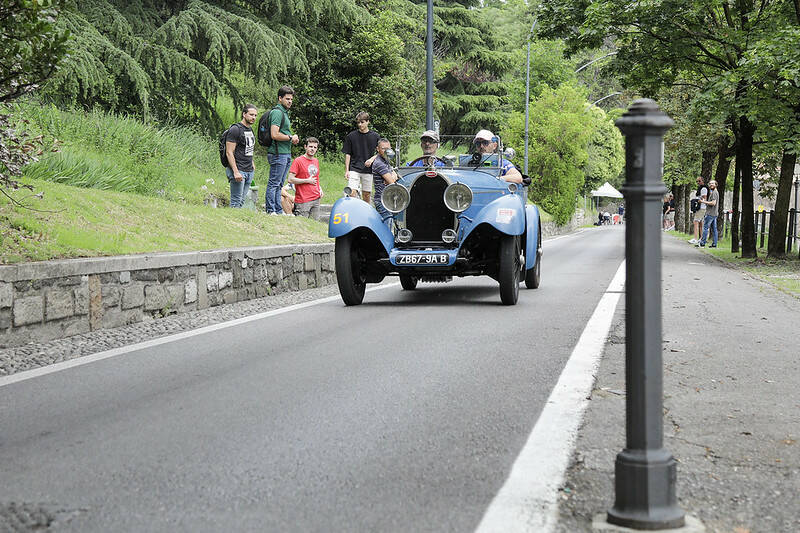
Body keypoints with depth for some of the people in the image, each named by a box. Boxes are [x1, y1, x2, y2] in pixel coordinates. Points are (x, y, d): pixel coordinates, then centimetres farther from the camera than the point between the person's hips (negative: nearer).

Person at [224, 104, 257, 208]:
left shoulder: (250, 130, 17)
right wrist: (236, 172, -21)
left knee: (242, 201, 8)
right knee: (236, 202, -8)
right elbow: (229, 152, -15)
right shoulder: (235, 129, -10)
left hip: (249, 172, 8)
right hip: (238, 171, -8)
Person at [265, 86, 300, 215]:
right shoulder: (277, 112, -13)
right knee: (274, 183, -6)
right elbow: (274, 135, -22)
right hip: (278, 153, -10)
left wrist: (292, 138, 13)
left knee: (279, 184, 12)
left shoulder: (284, 112, 20)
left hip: (286, 153, 10)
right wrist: (290, 138, -11)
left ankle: (278, 211, 15)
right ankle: (270, 211, -4)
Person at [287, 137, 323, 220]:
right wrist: (307, 180, -11)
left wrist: (319, 188, 10)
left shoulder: (316, 161, 15)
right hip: (303, 201, -6)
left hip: (316, 199, 7)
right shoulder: (298, 161, -6)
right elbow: (290, 179, -12)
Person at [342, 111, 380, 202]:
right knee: (352, 193, -14)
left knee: (366, 195, 7)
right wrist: (346, 170, -1)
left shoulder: (375, 137, 4)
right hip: (354, 169, -1)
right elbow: (347, 154, 4)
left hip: (368, 170, 1)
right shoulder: (351, 136, 2)